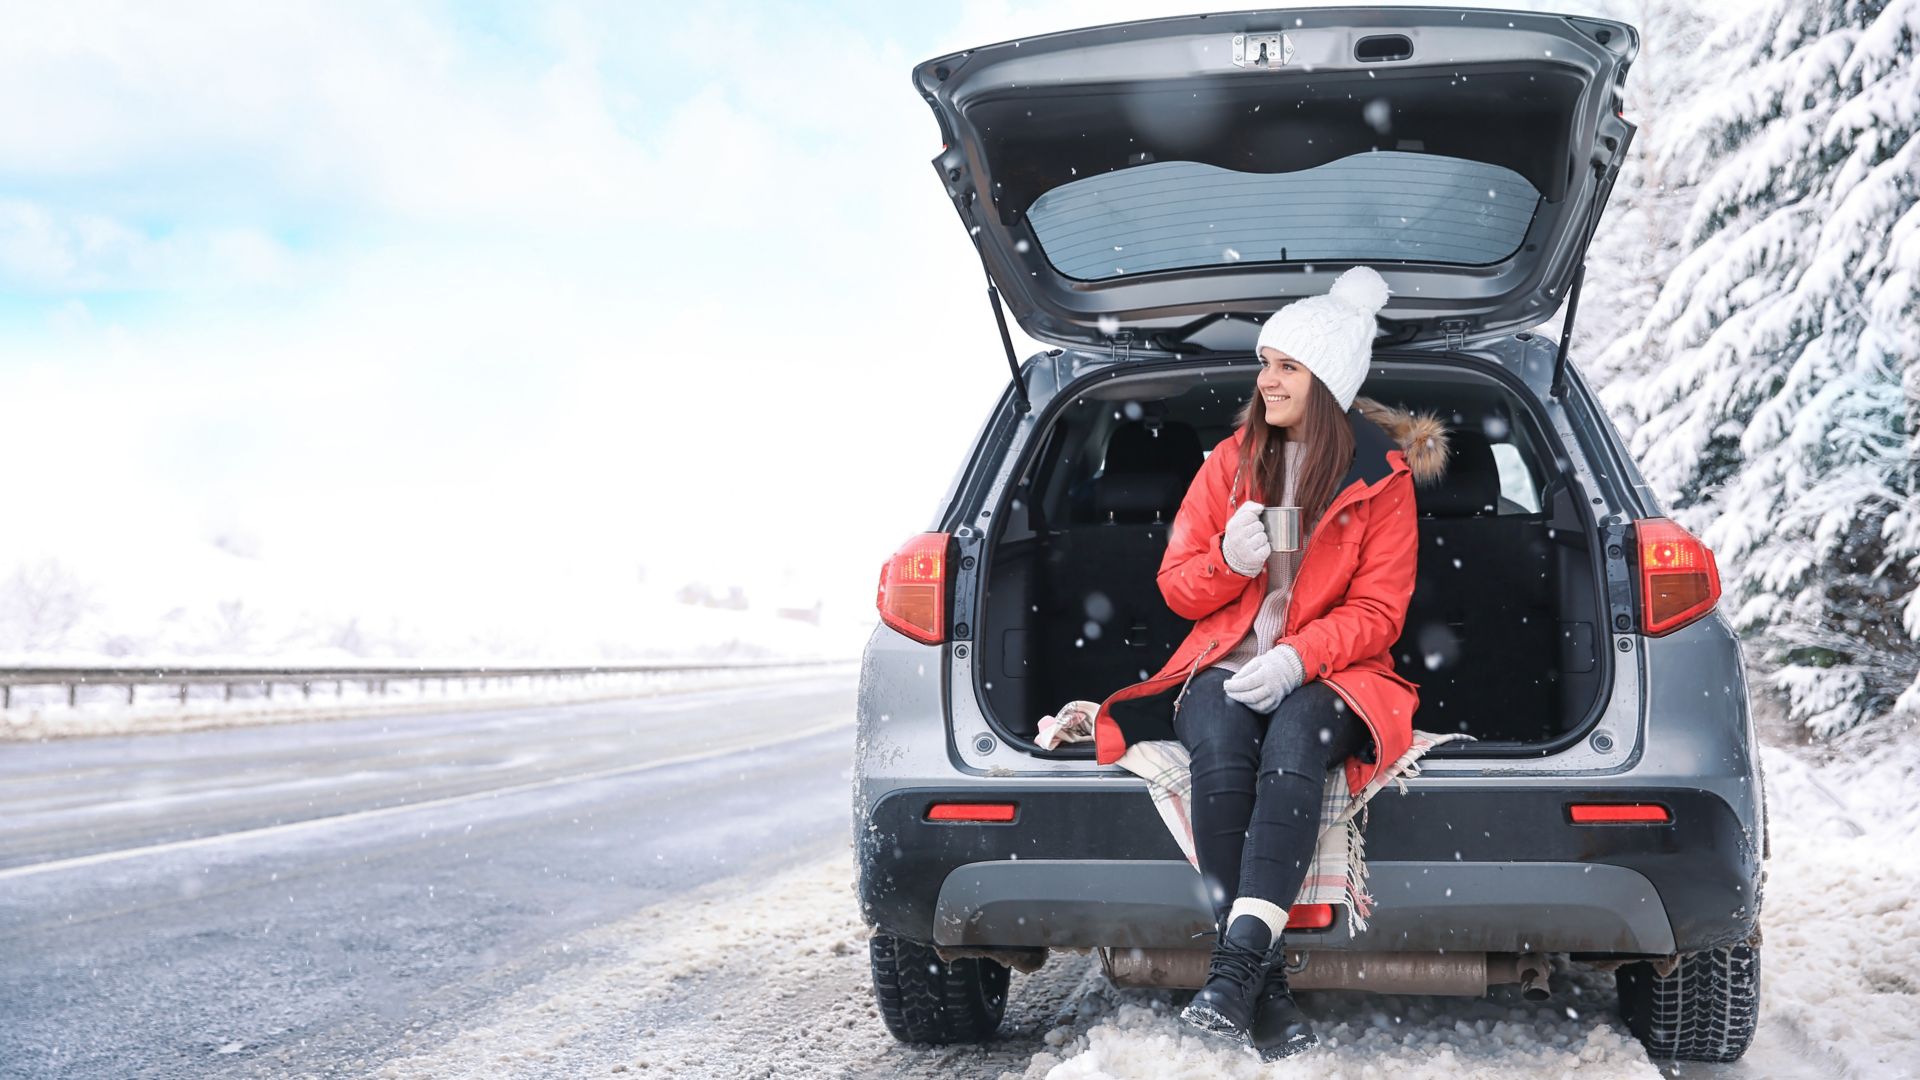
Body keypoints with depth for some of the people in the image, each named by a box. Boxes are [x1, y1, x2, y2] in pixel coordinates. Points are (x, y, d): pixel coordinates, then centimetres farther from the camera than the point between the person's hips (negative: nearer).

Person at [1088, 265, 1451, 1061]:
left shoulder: (1382, 474, 5)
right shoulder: (1232, 460, 11)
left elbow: (1378, 611, -1)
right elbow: (1176, 586, 11)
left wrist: (1297, 659, -19)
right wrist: (1229, 561, -12)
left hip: (1326, 675, -1)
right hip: (1226, 668, 2)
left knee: (1293, 740, -37)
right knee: (1221, 750, -34)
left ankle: (1234, 970, -42)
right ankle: (1266, 989, -32)